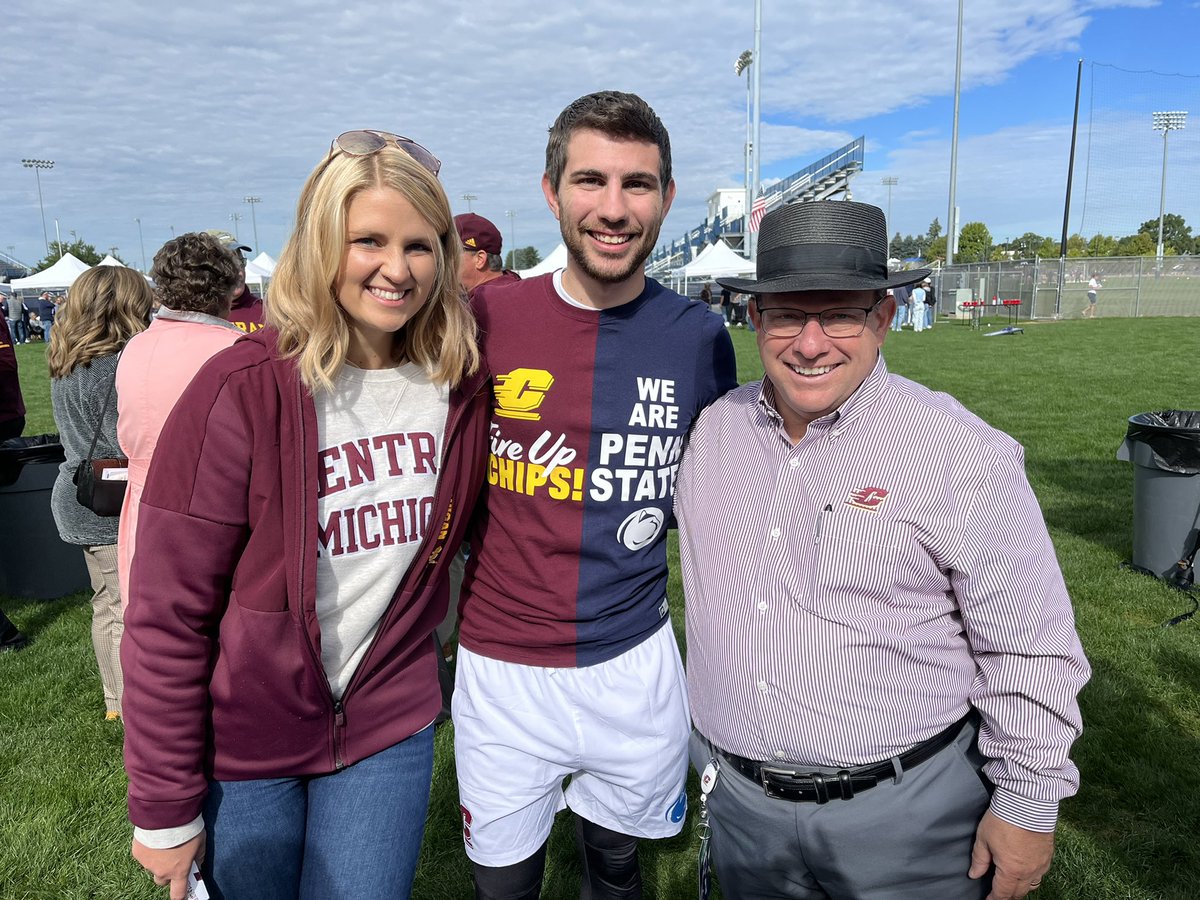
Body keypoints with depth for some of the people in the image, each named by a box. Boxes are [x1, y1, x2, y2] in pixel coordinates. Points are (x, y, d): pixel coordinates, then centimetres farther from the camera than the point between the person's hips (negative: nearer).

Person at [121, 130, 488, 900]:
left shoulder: (461, 382, -8)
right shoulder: (244, 388, -18)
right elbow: (167, 612, -14)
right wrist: (165, 808, -9)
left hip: (388, 729, 2)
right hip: (243, 742, -2)